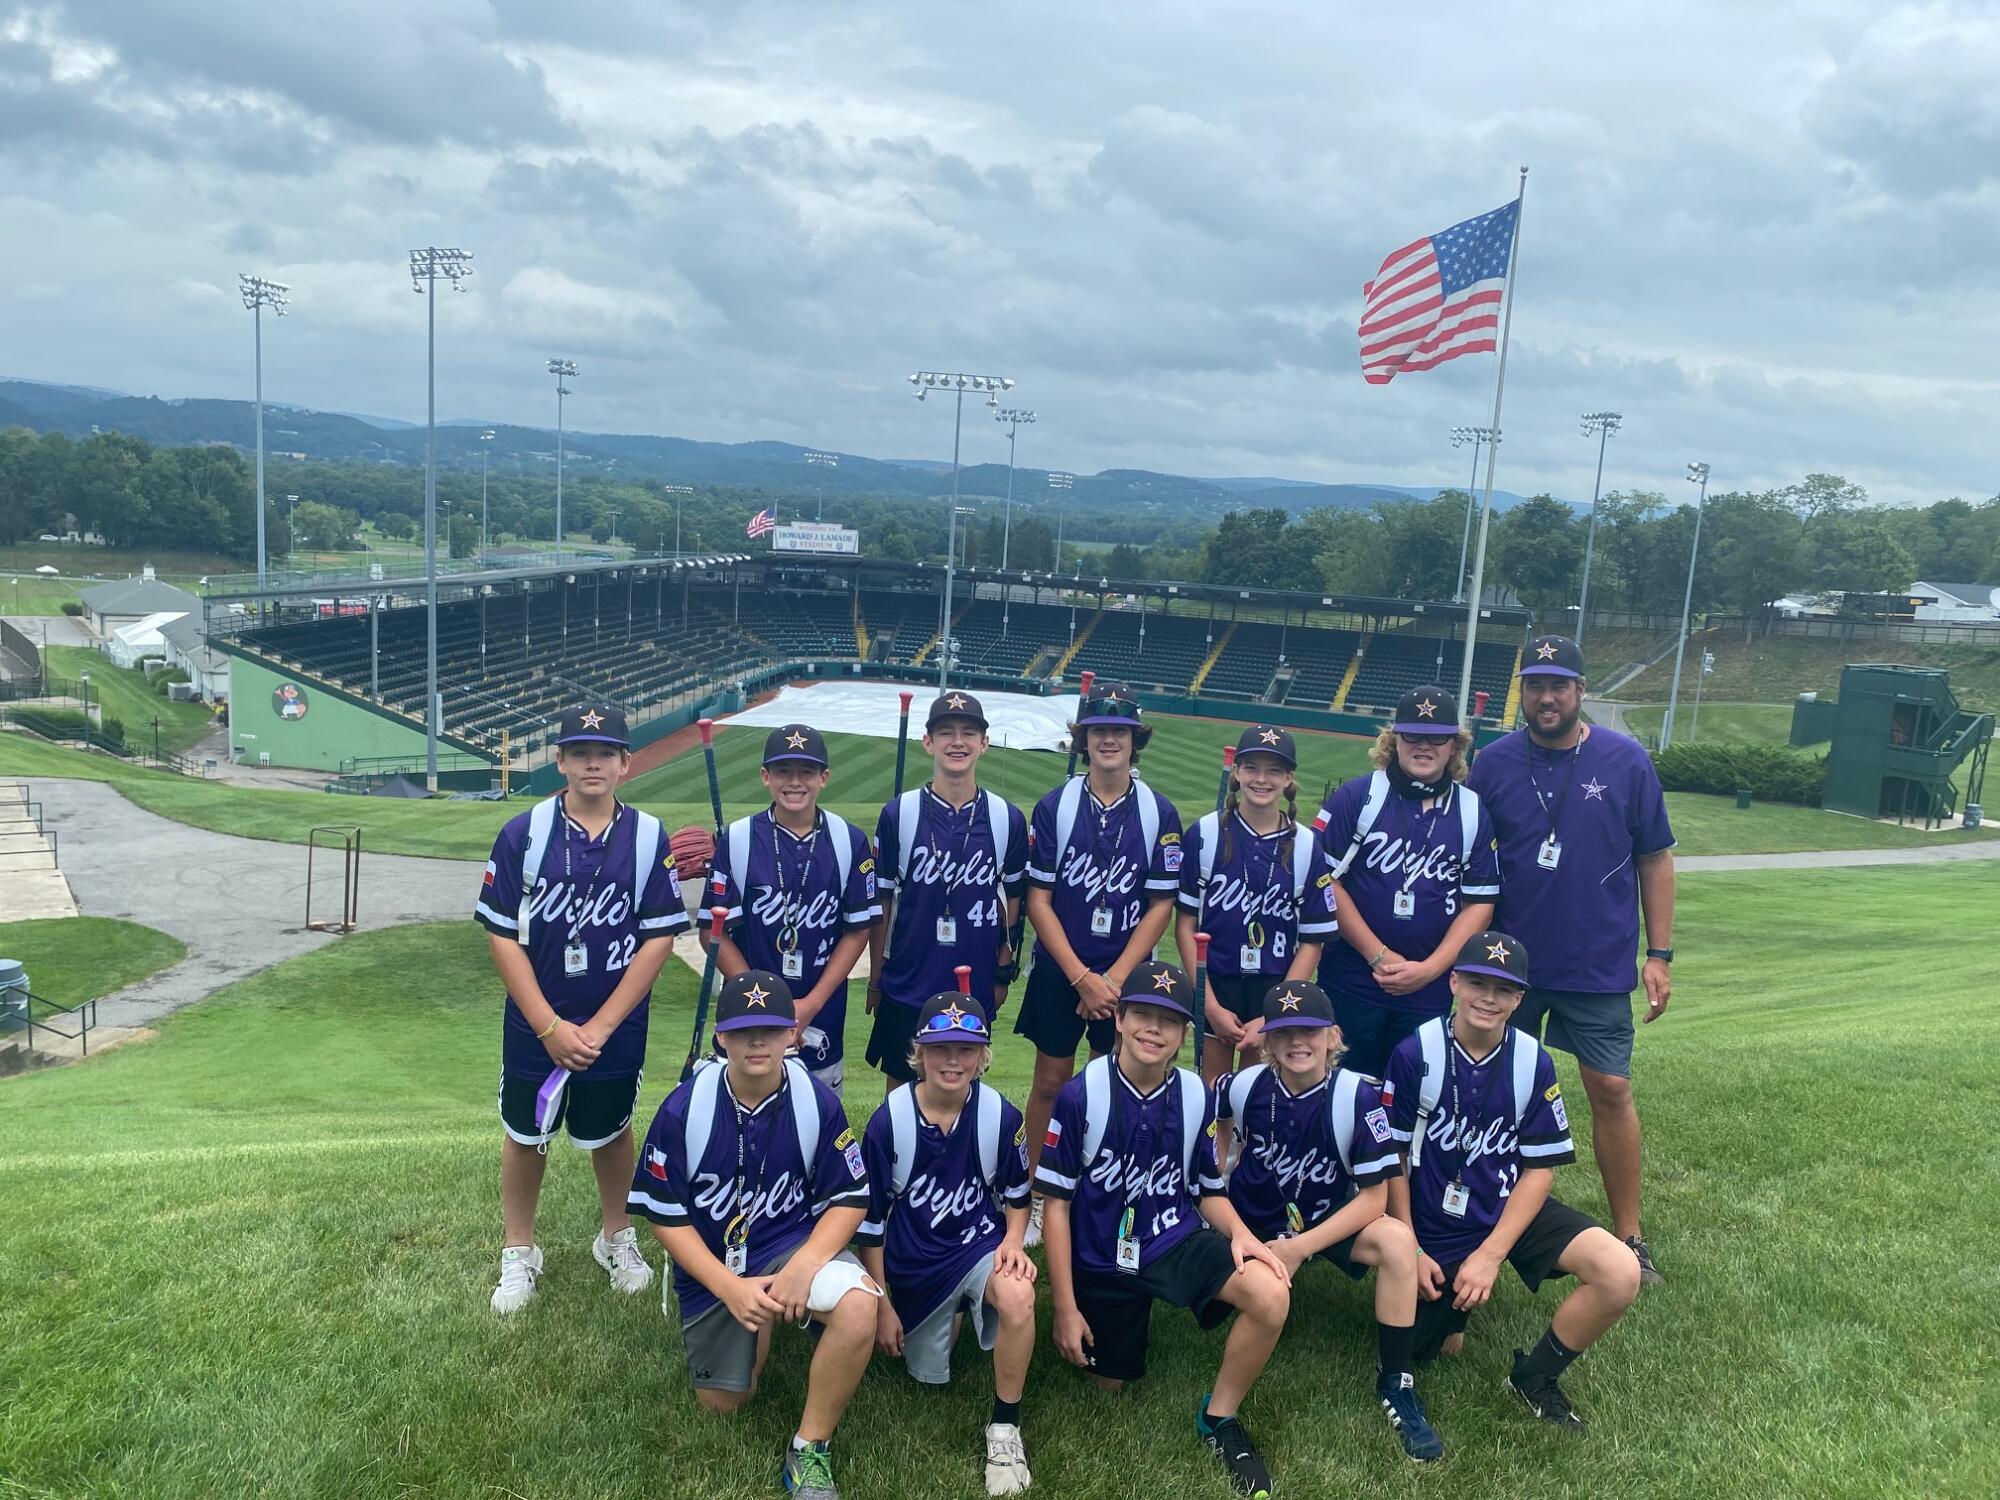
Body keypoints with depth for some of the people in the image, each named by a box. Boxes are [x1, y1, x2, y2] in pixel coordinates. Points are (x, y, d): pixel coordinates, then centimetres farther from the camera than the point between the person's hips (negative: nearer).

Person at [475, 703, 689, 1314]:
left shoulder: (649, 838, -9)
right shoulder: (522, 834, -10)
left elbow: (659, 938, -9)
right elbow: (502, 936, -9)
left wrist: (600, 1026, -13)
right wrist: (551, 1027, -14)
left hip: (616, 1028, 0)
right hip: (534, 1026, 0)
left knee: (609, 1132, 18)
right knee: (525, 1133, 15)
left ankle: (616, 1237, 42)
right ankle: (518, 1253, 36)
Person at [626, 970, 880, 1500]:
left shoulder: (817, 1101, -16)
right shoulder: (683, 1110, -17)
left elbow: (850, 1198, -8)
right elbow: (665, 1214, -9)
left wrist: (803, 1266, -25)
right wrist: (730, 1288, -17)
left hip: (795, 1242, -1)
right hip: (712, 1263, 1)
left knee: (858, 1307, -31)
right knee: (724, 1404, 7)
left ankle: (809, 1450, -9)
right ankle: (760, 1324, 39)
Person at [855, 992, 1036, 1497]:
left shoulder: (1001, 1116, -15)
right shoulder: (888, 1122, -18)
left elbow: (1016, 1194, 4)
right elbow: (871, 1220, -6)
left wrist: (1013, 1239, -16)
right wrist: (882, 1305, -1)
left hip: (979, 1244, -1)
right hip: (914, 1265, 1)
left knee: (1018, 1295, -34)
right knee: (929, 1376, 14)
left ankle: (1004, 1427, -12)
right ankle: (950, 1315, 47)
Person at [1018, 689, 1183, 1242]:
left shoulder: (1160, 813, -4)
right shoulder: (1055, 806, -5)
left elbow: (1161, 905, -3)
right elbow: (1038, 899, -5)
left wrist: (1113, 979, -10)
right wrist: (1081, 978, -11)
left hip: (1126, 974, 1)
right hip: (1058, 971, 0)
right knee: (1051, 1082, 8)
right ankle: (1037, 1201, 21)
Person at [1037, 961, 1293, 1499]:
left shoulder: (1195, 1097, -8)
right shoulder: (1081, 1095, -17)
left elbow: (1209, 1192, 6)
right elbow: (1056, 1203, -9)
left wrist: (1239, 1232, -17)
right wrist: (1066, 1308, -8)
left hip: (1177, 1239, 1)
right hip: (1102, 1259, -1)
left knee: (1270, 1293, -25)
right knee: (1111, 1383, 11)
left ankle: (1219, 1416, 0)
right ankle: (1134, 1313, 43)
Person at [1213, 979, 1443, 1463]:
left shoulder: (1358, 1097, -21)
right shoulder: (1245, 1086, -14)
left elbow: (1374, 1197, -18)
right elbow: (1220, 1126, 11)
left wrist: (1299, 1247, -24)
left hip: (1330, 1217, -2)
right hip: (1255, 1219, 2)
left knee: (1398, 1240, -30)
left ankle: (1396, 1384, -15)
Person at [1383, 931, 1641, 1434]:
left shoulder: (1533, 1063, -8)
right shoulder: (1415, 1054, -13)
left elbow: (1540, 1169, -5)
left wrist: (1490, 1254, -14)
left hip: (1511, 1210, 2)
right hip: (1434, 1225, -1)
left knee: (1620, 1274, -20)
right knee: (1436, 1348, -1)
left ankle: (1535, 1378, 2)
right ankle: (1452, 1292, 32)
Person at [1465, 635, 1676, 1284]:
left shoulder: (1625, 761, -4)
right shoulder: (1493, 763, -3)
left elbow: (1654, 859, 1)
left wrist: (1659, 953, -2)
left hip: (1599, 965, -1)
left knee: (1611, 1091, 3)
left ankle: (1629, 1235, 16)